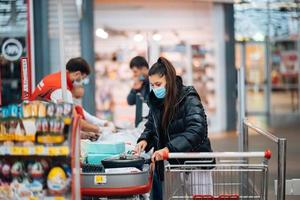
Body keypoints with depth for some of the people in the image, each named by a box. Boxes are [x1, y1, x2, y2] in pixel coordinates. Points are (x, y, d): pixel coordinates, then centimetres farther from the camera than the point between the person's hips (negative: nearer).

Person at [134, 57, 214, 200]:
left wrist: (169, 149, -35)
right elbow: (151, 127, 19)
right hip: (164, 165, 6)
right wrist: (144, 140, -4)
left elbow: (197, 130, -26)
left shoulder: (188, 99, -14)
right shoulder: (156, 101, 6)